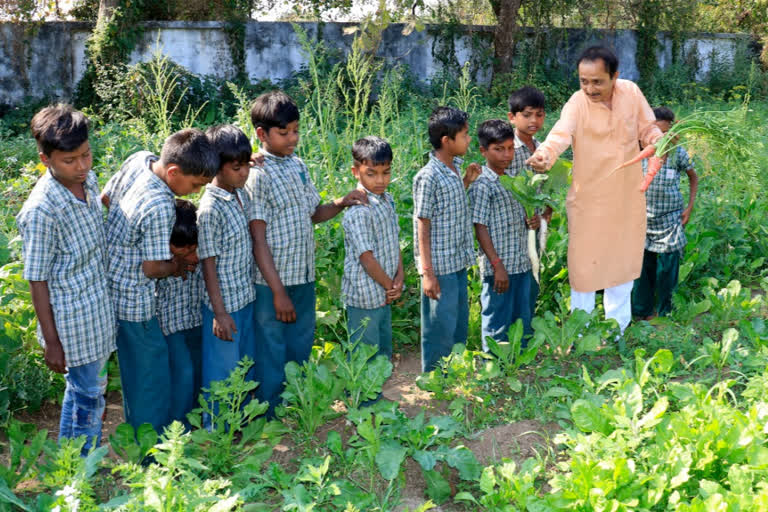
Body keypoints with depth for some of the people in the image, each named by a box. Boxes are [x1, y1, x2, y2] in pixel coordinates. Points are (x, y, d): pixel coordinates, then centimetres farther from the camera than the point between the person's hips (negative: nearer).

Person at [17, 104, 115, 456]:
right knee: (89, 393, 9)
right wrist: (52, 342, -14)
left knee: (82, 385, 23)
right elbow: (37, 280, -18)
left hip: (99, 304, 7)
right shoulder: (40, 211, -25)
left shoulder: (88, 180, -3)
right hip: (74, 318, -7)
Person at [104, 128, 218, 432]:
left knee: (133, 367, 25)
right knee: (152, 376, 6)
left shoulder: (139, 159, -8)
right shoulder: (160, 208, -32)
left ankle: (137, 430, 42)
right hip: (134, 300, -9)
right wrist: (177, 266, -3)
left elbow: (107, 197, 10)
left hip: (110, 280, 9)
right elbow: (152, 269, -22)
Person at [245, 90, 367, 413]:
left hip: (305, 279, 7)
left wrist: (340, 204, -2)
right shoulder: (257, 175, -14)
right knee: (272, 362, 5)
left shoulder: (298, 165, 7)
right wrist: (279, 292, -19)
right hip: (273, 284, -7)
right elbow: (258, 239, -16)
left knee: (300, 355, 19)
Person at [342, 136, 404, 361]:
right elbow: (366, 258, -21)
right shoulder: (358, 211, -22)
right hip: (365, 296, -9)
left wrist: (399, 277, -3)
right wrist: (390, 286, -11)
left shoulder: (387, 200, 6)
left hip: (385, 293, 9)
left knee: (384, 353, 22)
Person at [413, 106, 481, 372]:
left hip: (458, 262, 9)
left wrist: (466, 181, 5)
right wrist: (428, 273, -18)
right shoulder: (428, 177, -18)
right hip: (440, 266, -9)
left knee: (459, 326, 18)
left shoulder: (454, 168, 7)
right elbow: (423, 226, -17)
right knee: (441, 329, 1)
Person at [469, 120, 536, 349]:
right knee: (498, 325, 2)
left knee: (524, 322, 16)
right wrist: (497, 266, -17)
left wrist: (532, 220, 1)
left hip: (522, 264, 8)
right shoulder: (482, 186, -12)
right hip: (499, 268, -8)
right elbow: (480, 228, -14)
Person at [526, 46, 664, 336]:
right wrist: (543, 155, -58)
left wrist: (658, 140, -18)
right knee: (584, 261, 5)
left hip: (628, 196, 4)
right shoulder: (577, 103, -19)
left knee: (623, 259, 19)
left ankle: (617, 328, 38)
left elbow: (647, 130, 5)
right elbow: (560, 134, -37)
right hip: (589, 199, -4)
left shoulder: (631, 93, -7)